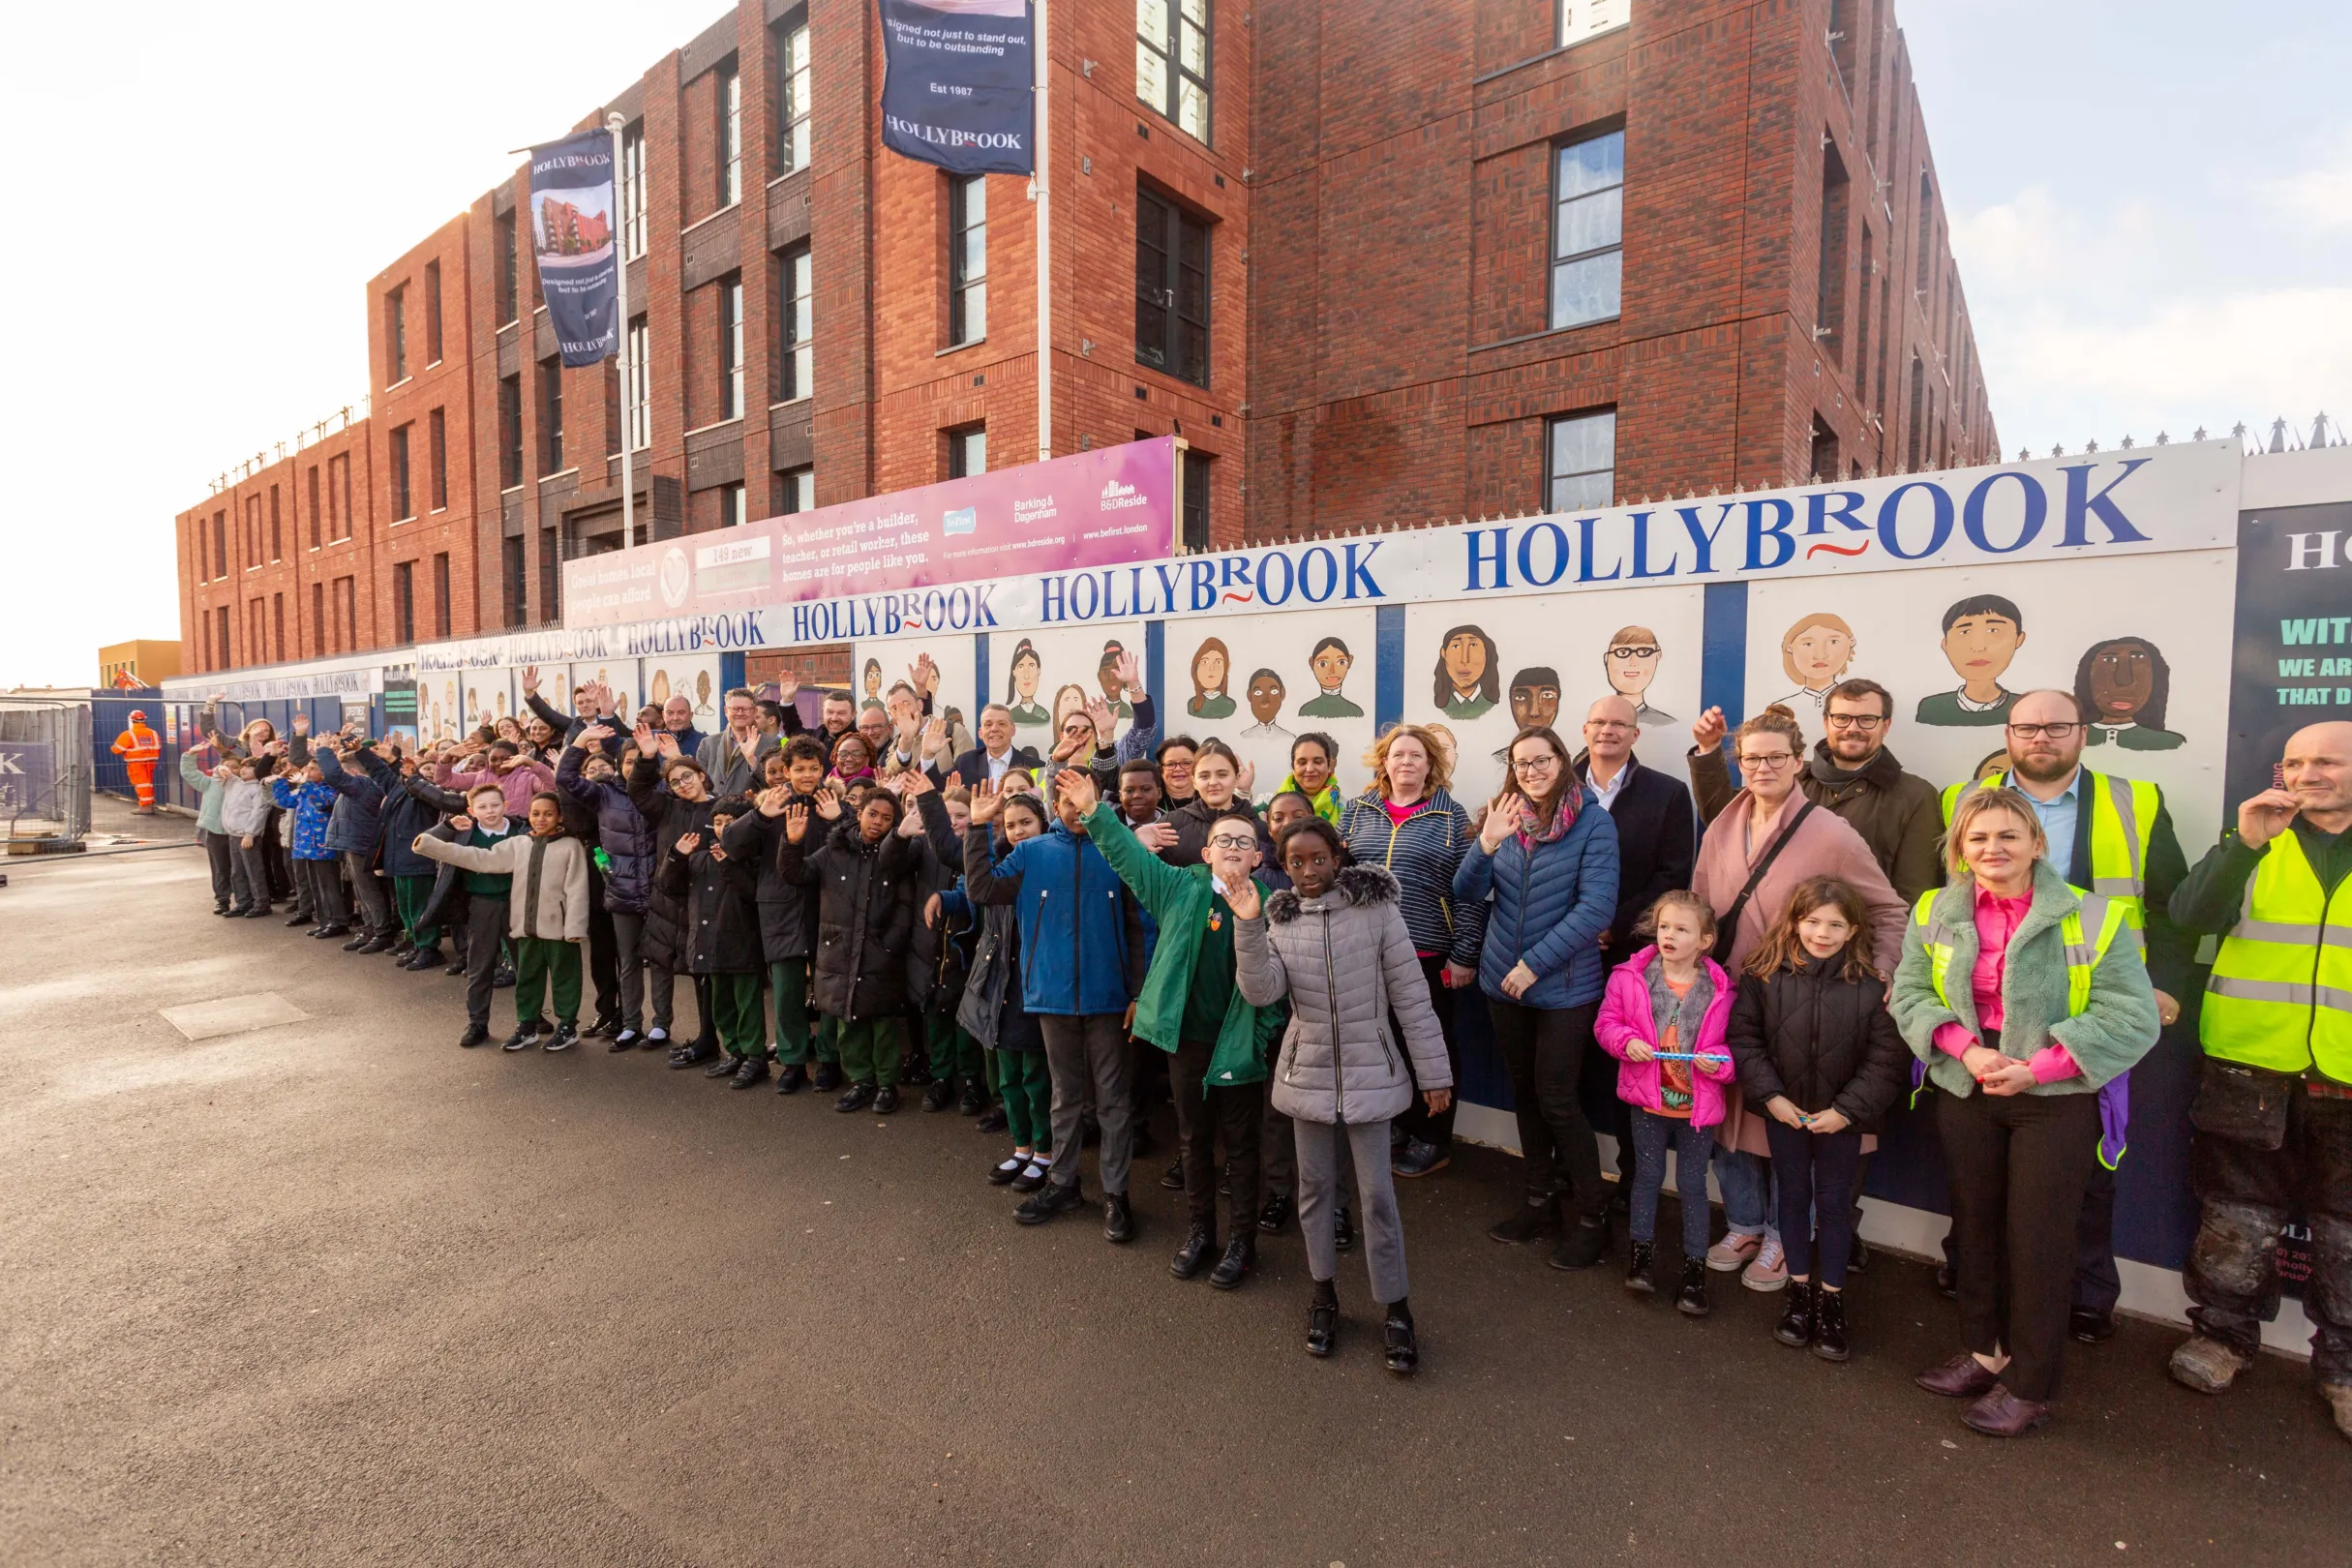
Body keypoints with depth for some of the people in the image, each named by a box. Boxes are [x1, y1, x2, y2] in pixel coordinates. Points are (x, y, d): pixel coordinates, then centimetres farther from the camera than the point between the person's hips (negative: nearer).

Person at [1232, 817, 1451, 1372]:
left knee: (1377, 1193, 3)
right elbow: (1261, 992, -14)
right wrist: (1247, 926, -25)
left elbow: (1411, 994, -6)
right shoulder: (1279, 922, 0)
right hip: (1307, 1075, 3)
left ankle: (1395, 1308, 22)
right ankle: (1324, 1293, 34)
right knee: (1315, 1186, 15)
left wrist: (1433, 1071, -5)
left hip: (1369, 1074, -3)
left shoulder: (1376, 910, -9)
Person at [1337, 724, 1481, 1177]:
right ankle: (1397, 1131, 30)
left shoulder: (1451, 817, -1)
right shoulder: (1357, 812, 7)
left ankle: (1434, 1140, 25)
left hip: (1428, 955, -3)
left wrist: (1464, 954, -8)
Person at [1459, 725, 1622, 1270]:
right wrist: (1485, 847, -20)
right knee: (1524, 1092, 14)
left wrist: (1535, 964, -18)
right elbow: (1468, 894, -1)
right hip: (1503, 981, 5)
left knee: (1556, 1099, -1)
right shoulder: (1505, 817, 2)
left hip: (1564, 985, -5)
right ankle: (1541, 1198, 31)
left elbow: (1596, 907, -17)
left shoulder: (1592, 821, -11)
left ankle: (1593, 1215, 18)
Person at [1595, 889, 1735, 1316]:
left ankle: (1695, 1265, 27)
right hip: (1648, 1098, 1)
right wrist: (1627, 1042, -20)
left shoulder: (1719, 989, -10)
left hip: (1698, 1102, 0)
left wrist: (1718, 1061, -20)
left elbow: (1729, 1044, -1)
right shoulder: (1631, 977, -10)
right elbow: (1606, 1023, -2)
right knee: (1647, 1176, 15)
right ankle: (1642, 1250, 33)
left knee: (1693, 1184, 11)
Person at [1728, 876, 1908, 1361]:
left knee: (1834, 1202, 11)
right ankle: (1799, 1290, 31)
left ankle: (1832, 1298, 28)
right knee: (1793, 1197, 14)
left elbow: (1886, 1059, -10)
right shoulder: (1765, 975, -10)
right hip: (1784, 1112, 1)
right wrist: (1770, 1095, -12)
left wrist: (1846, 1109, -14)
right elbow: (1744, 1037, -6)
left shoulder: (1872, 985, -12)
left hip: (1841, 1117, -1)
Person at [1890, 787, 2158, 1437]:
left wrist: (2037, 1068, -19)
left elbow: (2130, 1017, -12)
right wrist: (1966, 1048, -15)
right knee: (1975, 1226, 15)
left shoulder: (2093, 918, -10)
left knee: (2039, 1239, 5)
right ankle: (1984, 1353, 33)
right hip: (1965, 1091, 3)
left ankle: (2030, 1386, 22)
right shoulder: (1935, 912, 1)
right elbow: (1910, 994, 1)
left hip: (2056, 1100, -3)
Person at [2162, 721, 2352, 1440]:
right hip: (2250, 1070, -1)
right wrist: (2245, 843, -24)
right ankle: (2223, 1334, 26)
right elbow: (2190, 915, -13)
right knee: (2238, 1220, 10)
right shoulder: (2256, 840, 3)